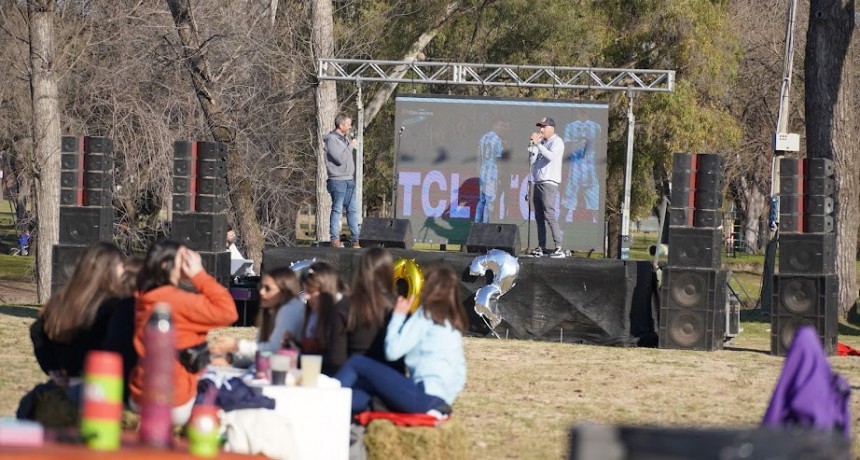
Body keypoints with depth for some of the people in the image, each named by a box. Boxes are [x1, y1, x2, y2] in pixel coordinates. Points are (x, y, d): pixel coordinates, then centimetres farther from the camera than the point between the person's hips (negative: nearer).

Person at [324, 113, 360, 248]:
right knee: (337, 209, -3)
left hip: (349, 180, 8)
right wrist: (350, 146, -12)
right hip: (338, 180, -8)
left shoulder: (345, 139, 15)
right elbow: (340, 159, -19)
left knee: (353, 209, 7)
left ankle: (356, 238, 10)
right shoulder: (332, 139, -11)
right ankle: (335, 239, 1)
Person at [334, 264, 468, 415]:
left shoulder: (427, 314, -3)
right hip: (440, 399, 8)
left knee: (358, 363, -2)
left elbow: (393, 351, -8)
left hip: (425, 395, -8)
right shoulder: (452, 320, 20)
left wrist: (398, 316, 6)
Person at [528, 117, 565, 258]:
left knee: (550, 215, -14)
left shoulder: (557, 142, -3)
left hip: (549, 184, -8)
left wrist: (537, 143, -20)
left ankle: (559, 247, -17)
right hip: (538, 183, 8)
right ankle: (541, 247, 8)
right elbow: (531, 161, 14)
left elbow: (551, 156, -21)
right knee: (539, 217, 6)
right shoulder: (542, 143, 20)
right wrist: (532, 144, 3)